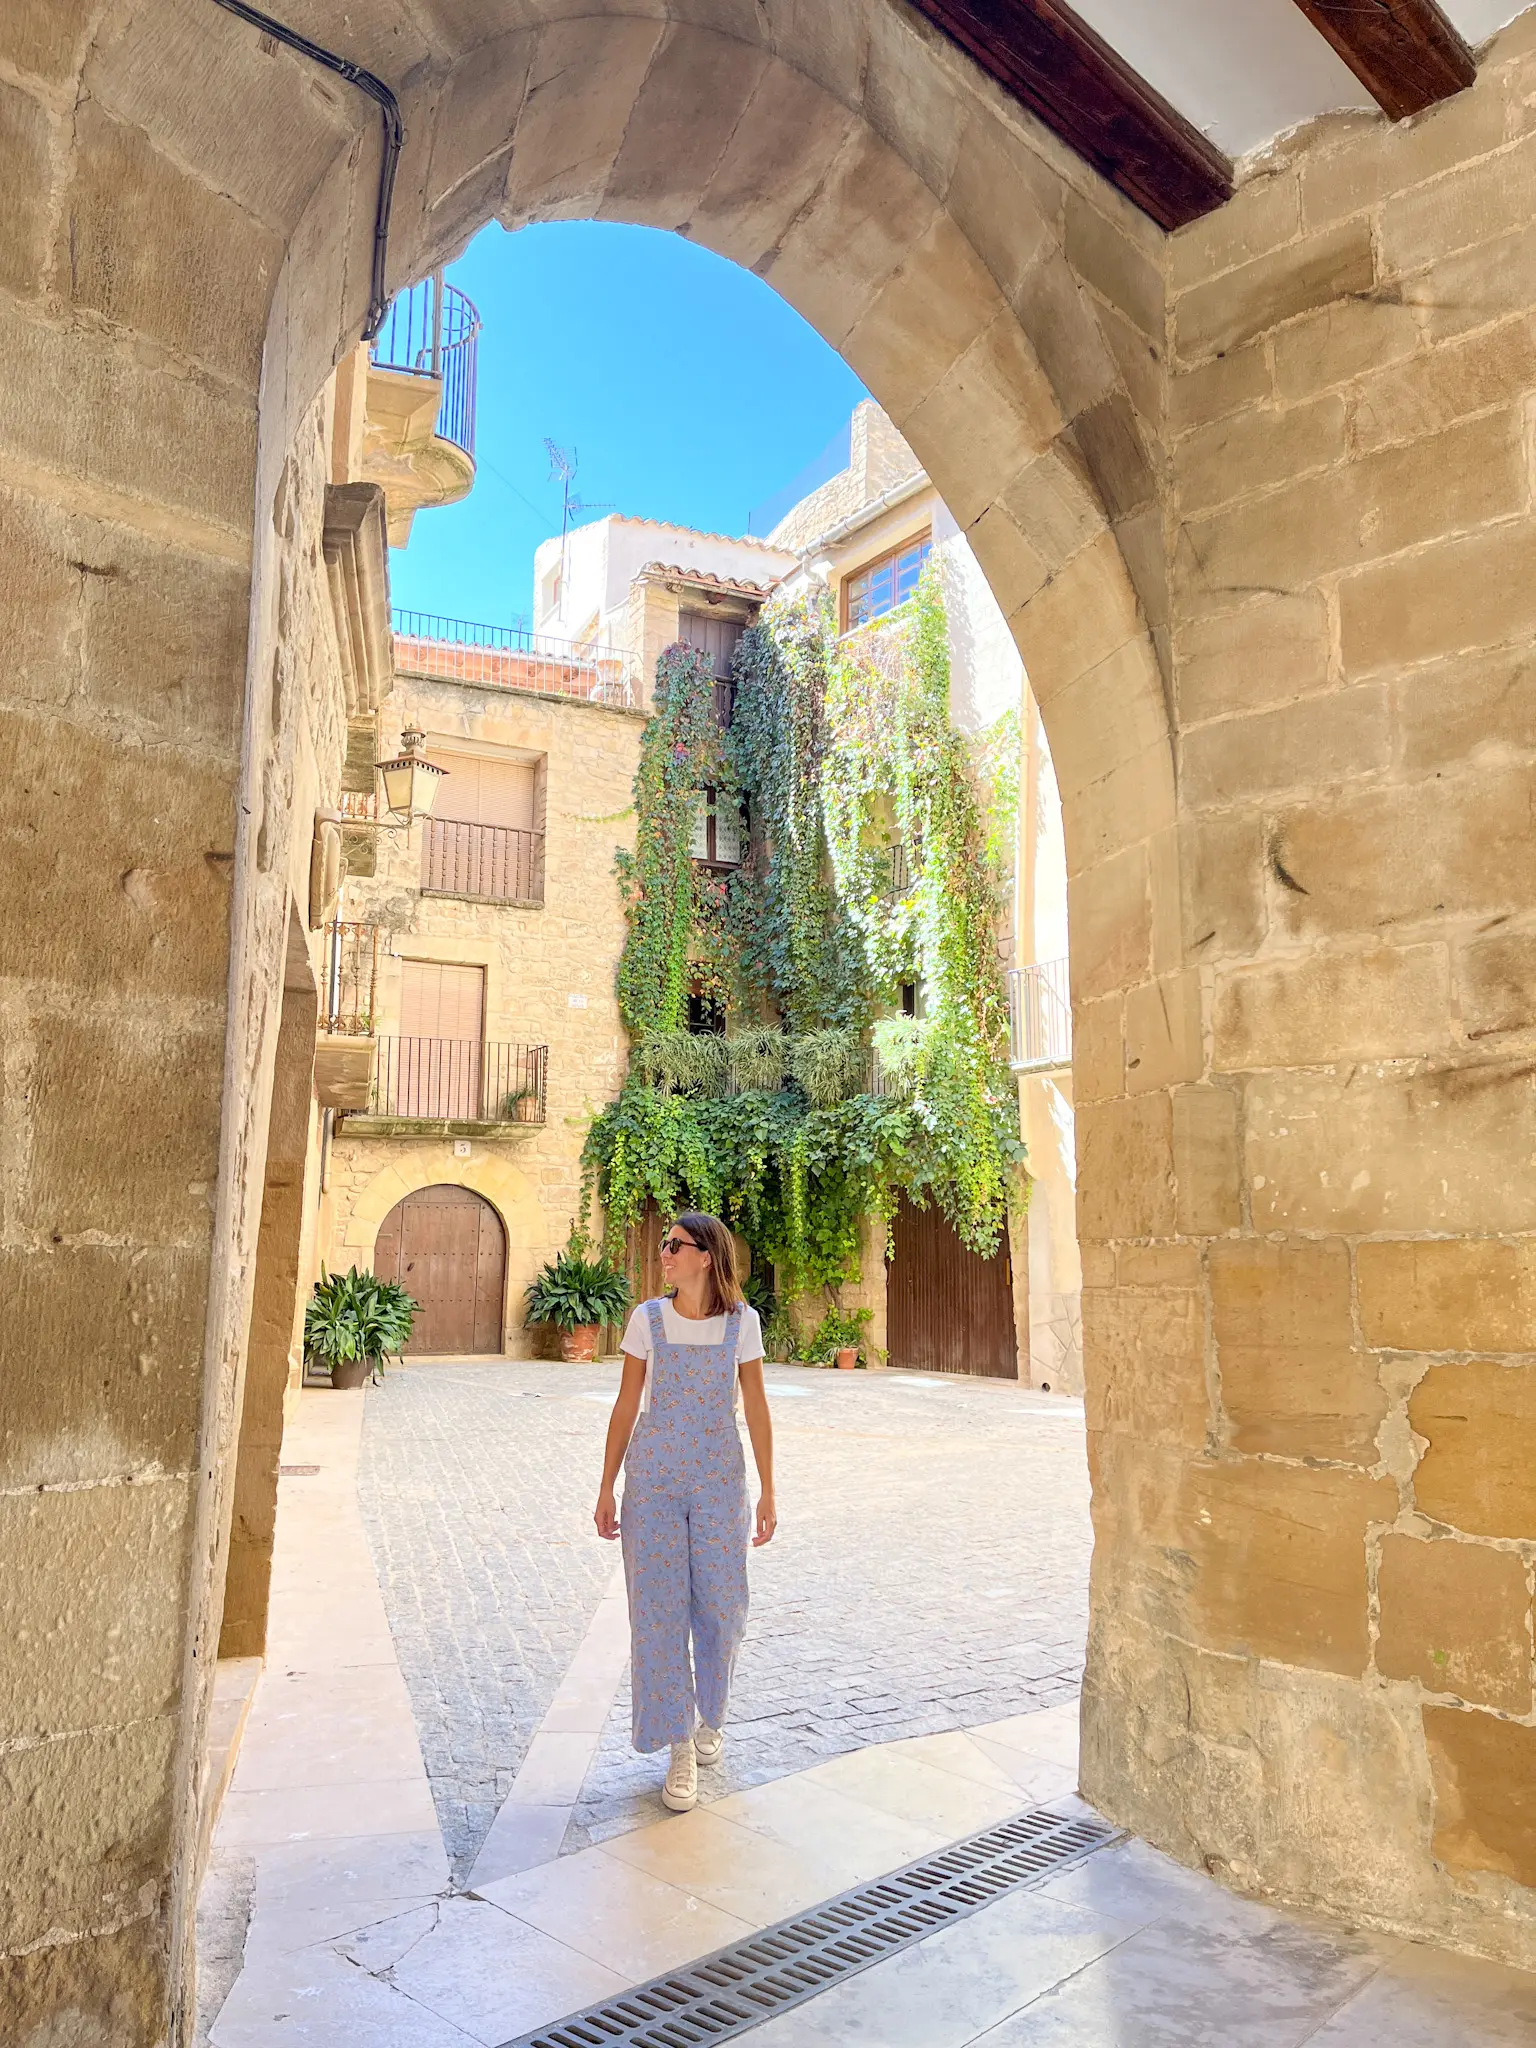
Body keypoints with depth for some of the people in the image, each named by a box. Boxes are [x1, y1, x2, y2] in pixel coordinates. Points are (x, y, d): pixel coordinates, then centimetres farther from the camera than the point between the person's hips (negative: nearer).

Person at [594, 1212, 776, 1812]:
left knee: (720, 1606, 8)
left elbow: (756, 1409, 2)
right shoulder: (648, 1318, -3)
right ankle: (681, 1748, 15)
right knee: (659, 1606, 1)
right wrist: (607, 1489, 2)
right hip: (653, 1477, 0)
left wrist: (767, 1491, 2)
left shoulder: (742, 1321, -4)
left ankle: (708, 1716, 36)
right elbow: (626, 1406, 2)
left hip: (719, 1479, 0)